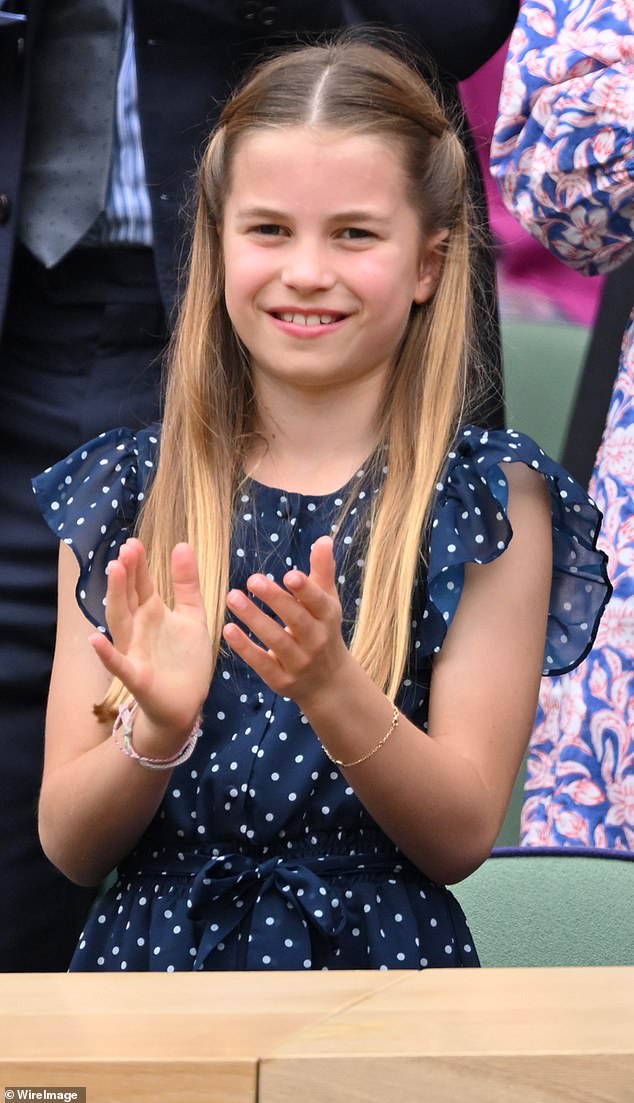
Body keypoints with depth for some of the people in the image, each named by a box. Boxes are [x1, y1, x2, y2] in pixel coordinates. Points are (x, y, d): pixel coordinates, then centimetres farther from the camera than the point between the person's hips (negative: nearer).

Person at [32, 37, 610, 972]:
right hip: (151, 956, 1)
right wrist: (160, 726, -19)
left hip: (380, 965, 0)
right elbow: (70, 844, 0)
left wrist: (332, 691, -23)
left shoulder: (492, 503, -2)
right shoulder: (123, 493, 2)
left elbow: (462, 837, -7)